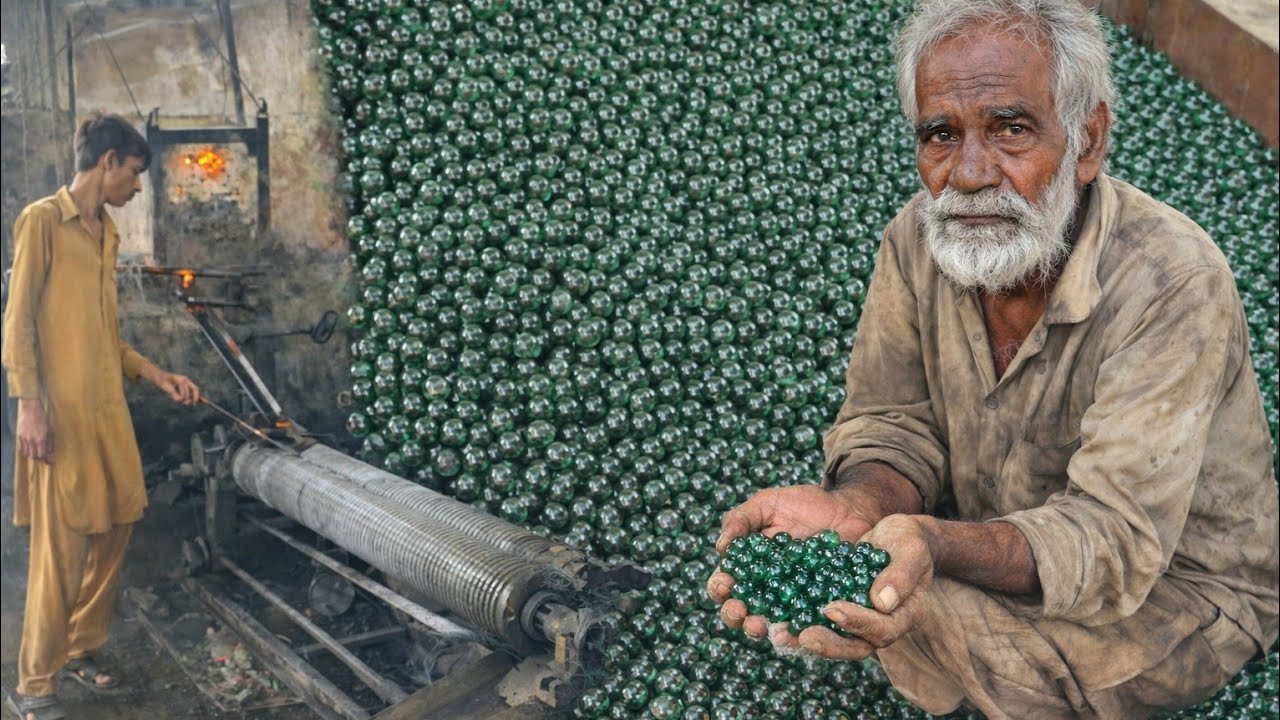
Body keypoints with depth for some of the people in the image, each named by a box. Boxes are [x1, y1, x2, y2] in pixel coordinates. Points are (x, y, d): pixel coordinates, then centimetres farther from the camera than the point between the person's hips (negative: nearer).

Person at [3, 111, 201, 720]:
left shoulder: (106, 234, 16)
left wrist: (157, 376, 16)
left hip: (109, 409, 8)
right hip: (61, 411, -8)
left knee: (115, 529, 11)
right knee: (61, 547, -5)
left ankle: (80, 650, 27)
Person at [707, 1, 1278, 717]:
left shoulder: (1173, 285, -31)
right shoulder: (919, 239, -12)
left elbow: (1113, 534, -33)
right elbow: (896, 425, -8)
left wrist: (939, 545, -52)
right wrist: (855, 507, -33)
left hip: (1179, 589, -6)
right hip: (988, 540, 6)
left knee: (913, 606, -28)